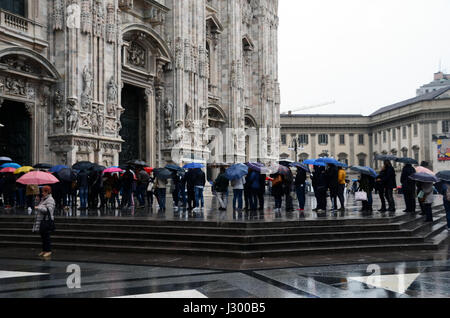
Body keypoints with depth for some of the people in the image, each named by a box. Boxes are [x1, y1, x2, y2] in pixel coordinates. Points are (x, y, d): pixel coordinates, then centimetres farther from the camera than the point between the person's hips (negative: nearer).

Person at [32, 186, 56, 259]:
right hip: (42, 220, 9)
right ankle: (44, 250, 21)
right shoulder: (43, 199, 16)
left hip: (47, 220, -9)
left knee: (46, 236, -7)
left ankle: (48, 251, -1)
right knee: (43, 236, 13)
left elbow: (48, 210, -25)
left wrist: (38, 208, -22)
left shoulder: (50, 200, -13)